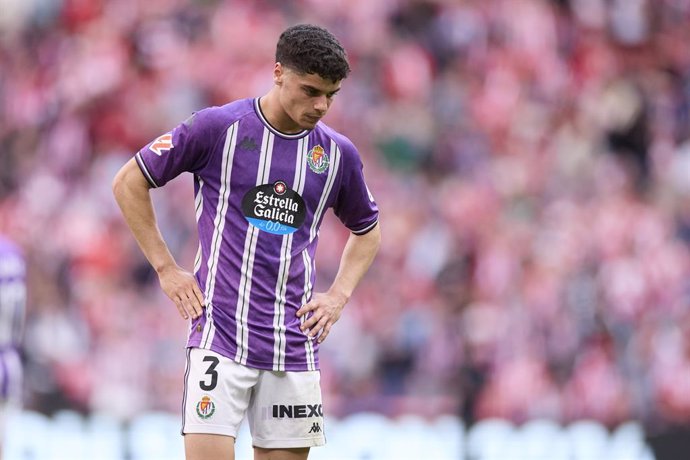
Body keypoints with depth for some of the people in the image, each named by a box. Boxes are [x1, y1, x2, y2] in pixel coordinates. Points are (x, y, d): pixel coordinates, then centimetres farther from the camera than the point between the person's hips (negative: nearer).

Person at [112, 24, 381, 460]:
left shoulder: (339, 153, 7)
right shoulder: (217, 128, -5)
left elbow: (367, 230, 25)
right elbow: (129, 183, 4)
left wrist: (338, 295, 10)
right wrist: (166, 268, 1)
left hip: (294, 342, 4)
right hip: (220, 335, -4)